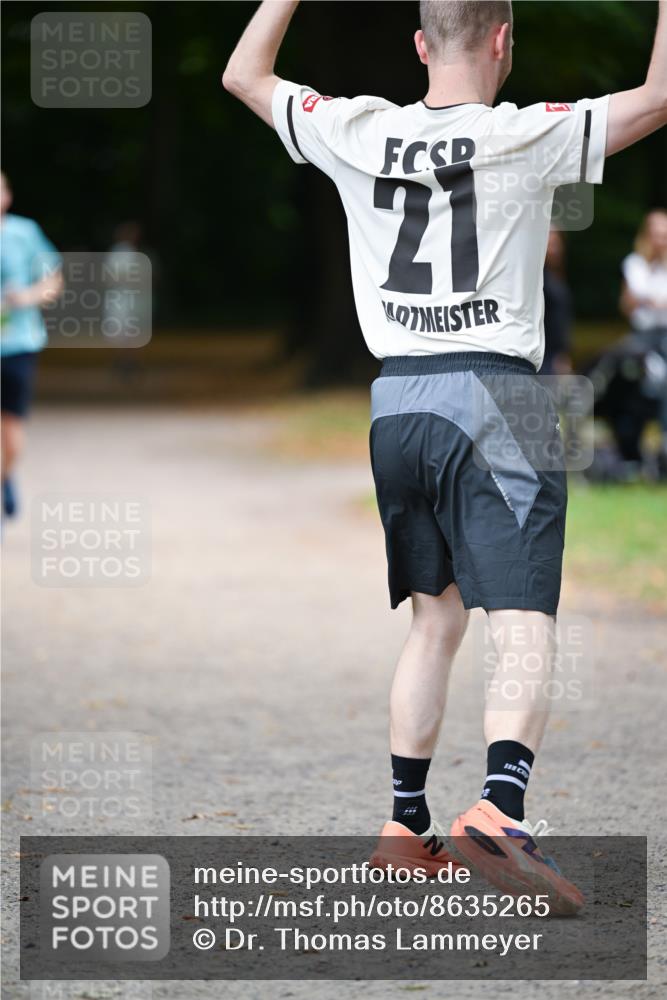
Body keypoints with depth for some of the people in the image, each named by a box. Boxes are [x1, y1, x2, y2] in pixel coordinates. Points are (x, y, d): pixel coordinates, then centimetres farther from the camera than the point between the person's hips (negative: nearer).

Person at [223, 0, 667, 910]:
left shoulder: (358, 135, 3)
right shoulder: (525, 137, -8)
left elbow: (242, 75, 18)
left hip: (394, 397, 5)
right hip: (492, 393, -5)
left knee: (435, 620, 19)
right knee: (525, 628, -11)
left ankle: (406, 825, 21)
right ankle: (501, 806, -32)